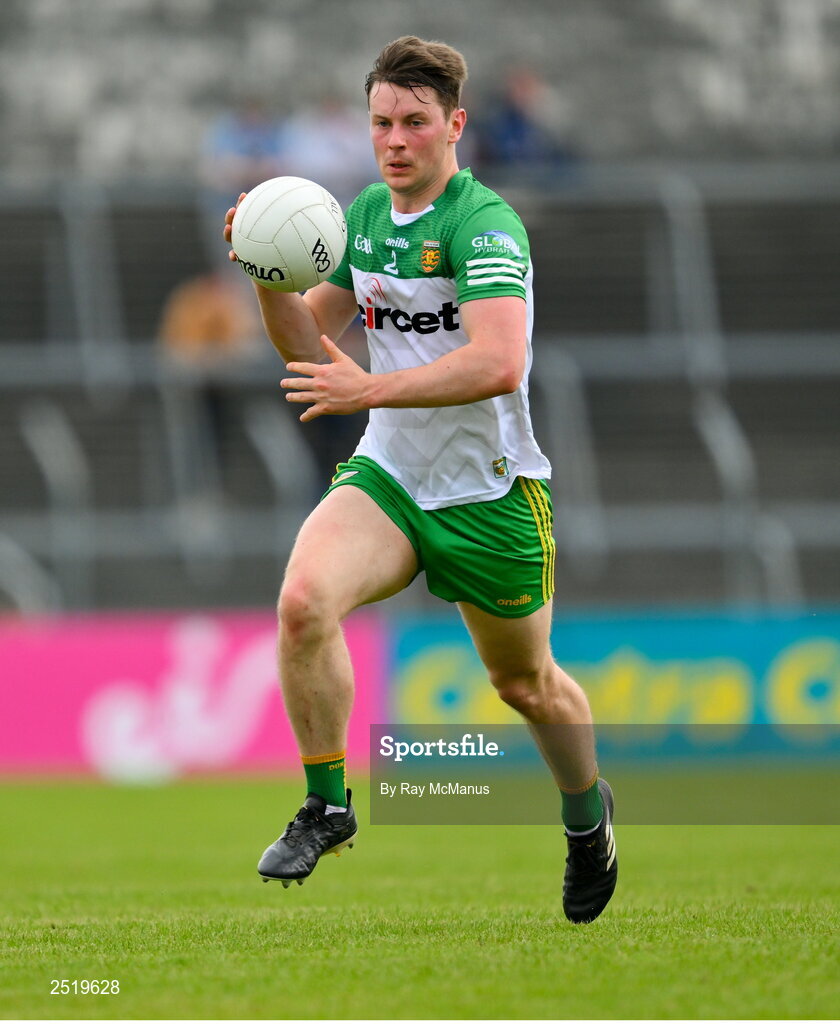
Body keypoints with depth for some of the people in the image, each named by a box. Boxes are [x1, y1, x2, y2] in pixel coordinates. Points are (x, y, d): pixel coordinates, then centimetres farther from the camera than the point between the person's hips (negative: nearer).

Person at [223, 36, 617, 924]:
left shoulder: (485, 225, -20)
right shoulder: (365, 213, 4)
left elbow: (498, 363, -34)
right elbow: (310, 345, 11)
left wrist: (368, 389, -37)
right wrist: (269, 279, -9)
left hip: (489, 490, -4)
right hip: (387, 474, 4)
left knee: (524, 682, 13)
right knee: (305, 597, -25)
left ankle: (587, 813, 44)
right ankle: (326, 807, -10)